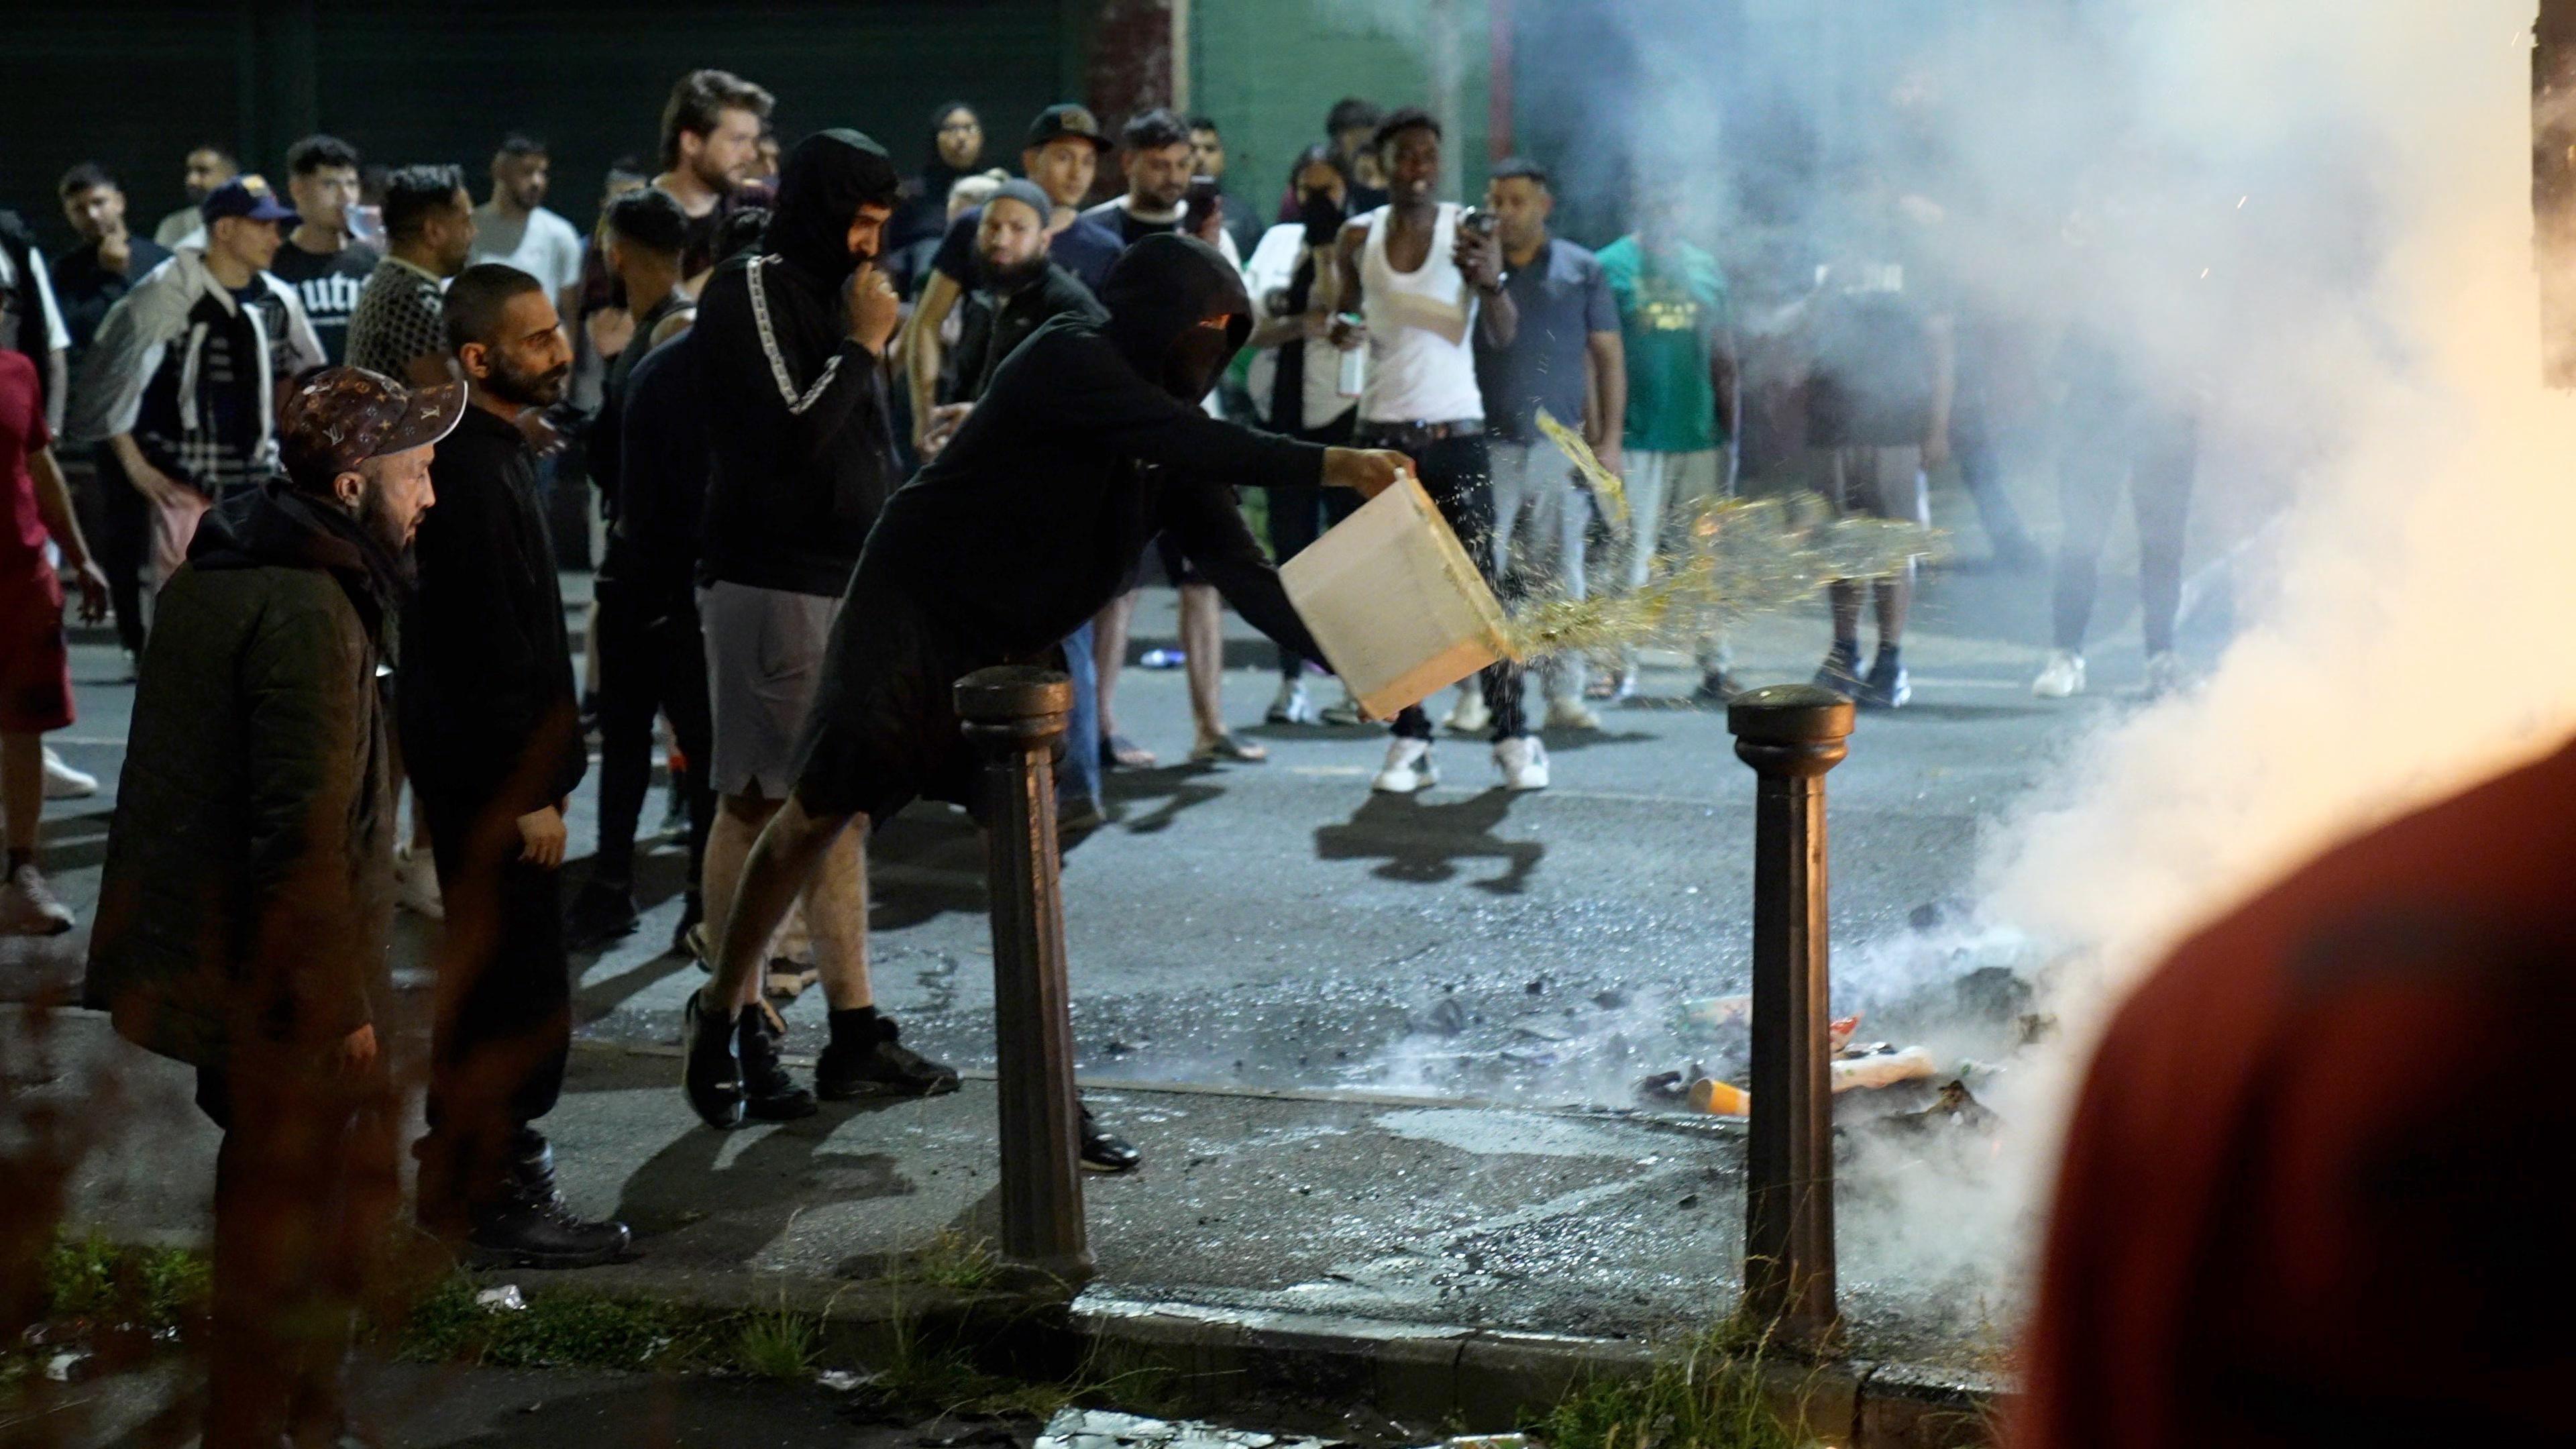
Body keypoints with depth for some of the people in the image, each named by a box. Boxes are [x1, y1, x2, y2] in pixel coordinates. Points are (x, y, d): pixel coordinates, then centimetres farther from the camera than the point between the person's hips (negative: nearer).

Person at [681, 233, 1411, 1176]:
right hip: (912, 612, -7)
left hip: (1011, 651, 7)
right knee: (824, 813, -13)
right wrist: (1328, 467, -39)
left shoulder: (1170, 446, 4)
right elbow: (1184, 439, -32)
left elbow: (1240, 569, -1)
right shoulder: (1069, 363, -17)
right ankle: (717, 1016, 8)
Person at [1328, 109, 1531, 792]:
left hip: (1455, 432, -2)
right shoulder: (1358, 237, 6)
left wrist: (1492, 281, -29)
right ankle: (1410, 742, 4)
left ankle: (1513, 736, 1)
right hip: (1381, 432, 2)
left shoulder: (1467, 231, -1)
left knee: (1480, 583, -5)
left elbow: (1503, 336, -8)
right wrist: (1340, 330, -7)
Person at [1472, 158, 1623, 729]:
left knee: (1561, 574, 3)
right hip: (1487, 443, 0)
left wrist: (1609, 440, 2)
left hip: (1561, 445, 1)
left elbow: (1608, 356, 8)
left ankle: (1565, 694, 7)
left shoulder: (1582, 270, 8)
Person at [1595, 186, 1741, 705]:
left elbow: (1723, 356, 15)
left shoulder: (1705, 267, 12)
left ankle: (1713, 667, 10)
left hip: (1701, 435, 4)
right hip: (1637, 438, -4)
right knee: (1631, 555, -2)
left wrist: (1730, 430, 10)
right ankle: (1622, 668, 4)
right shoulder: (1612, 267, 0)